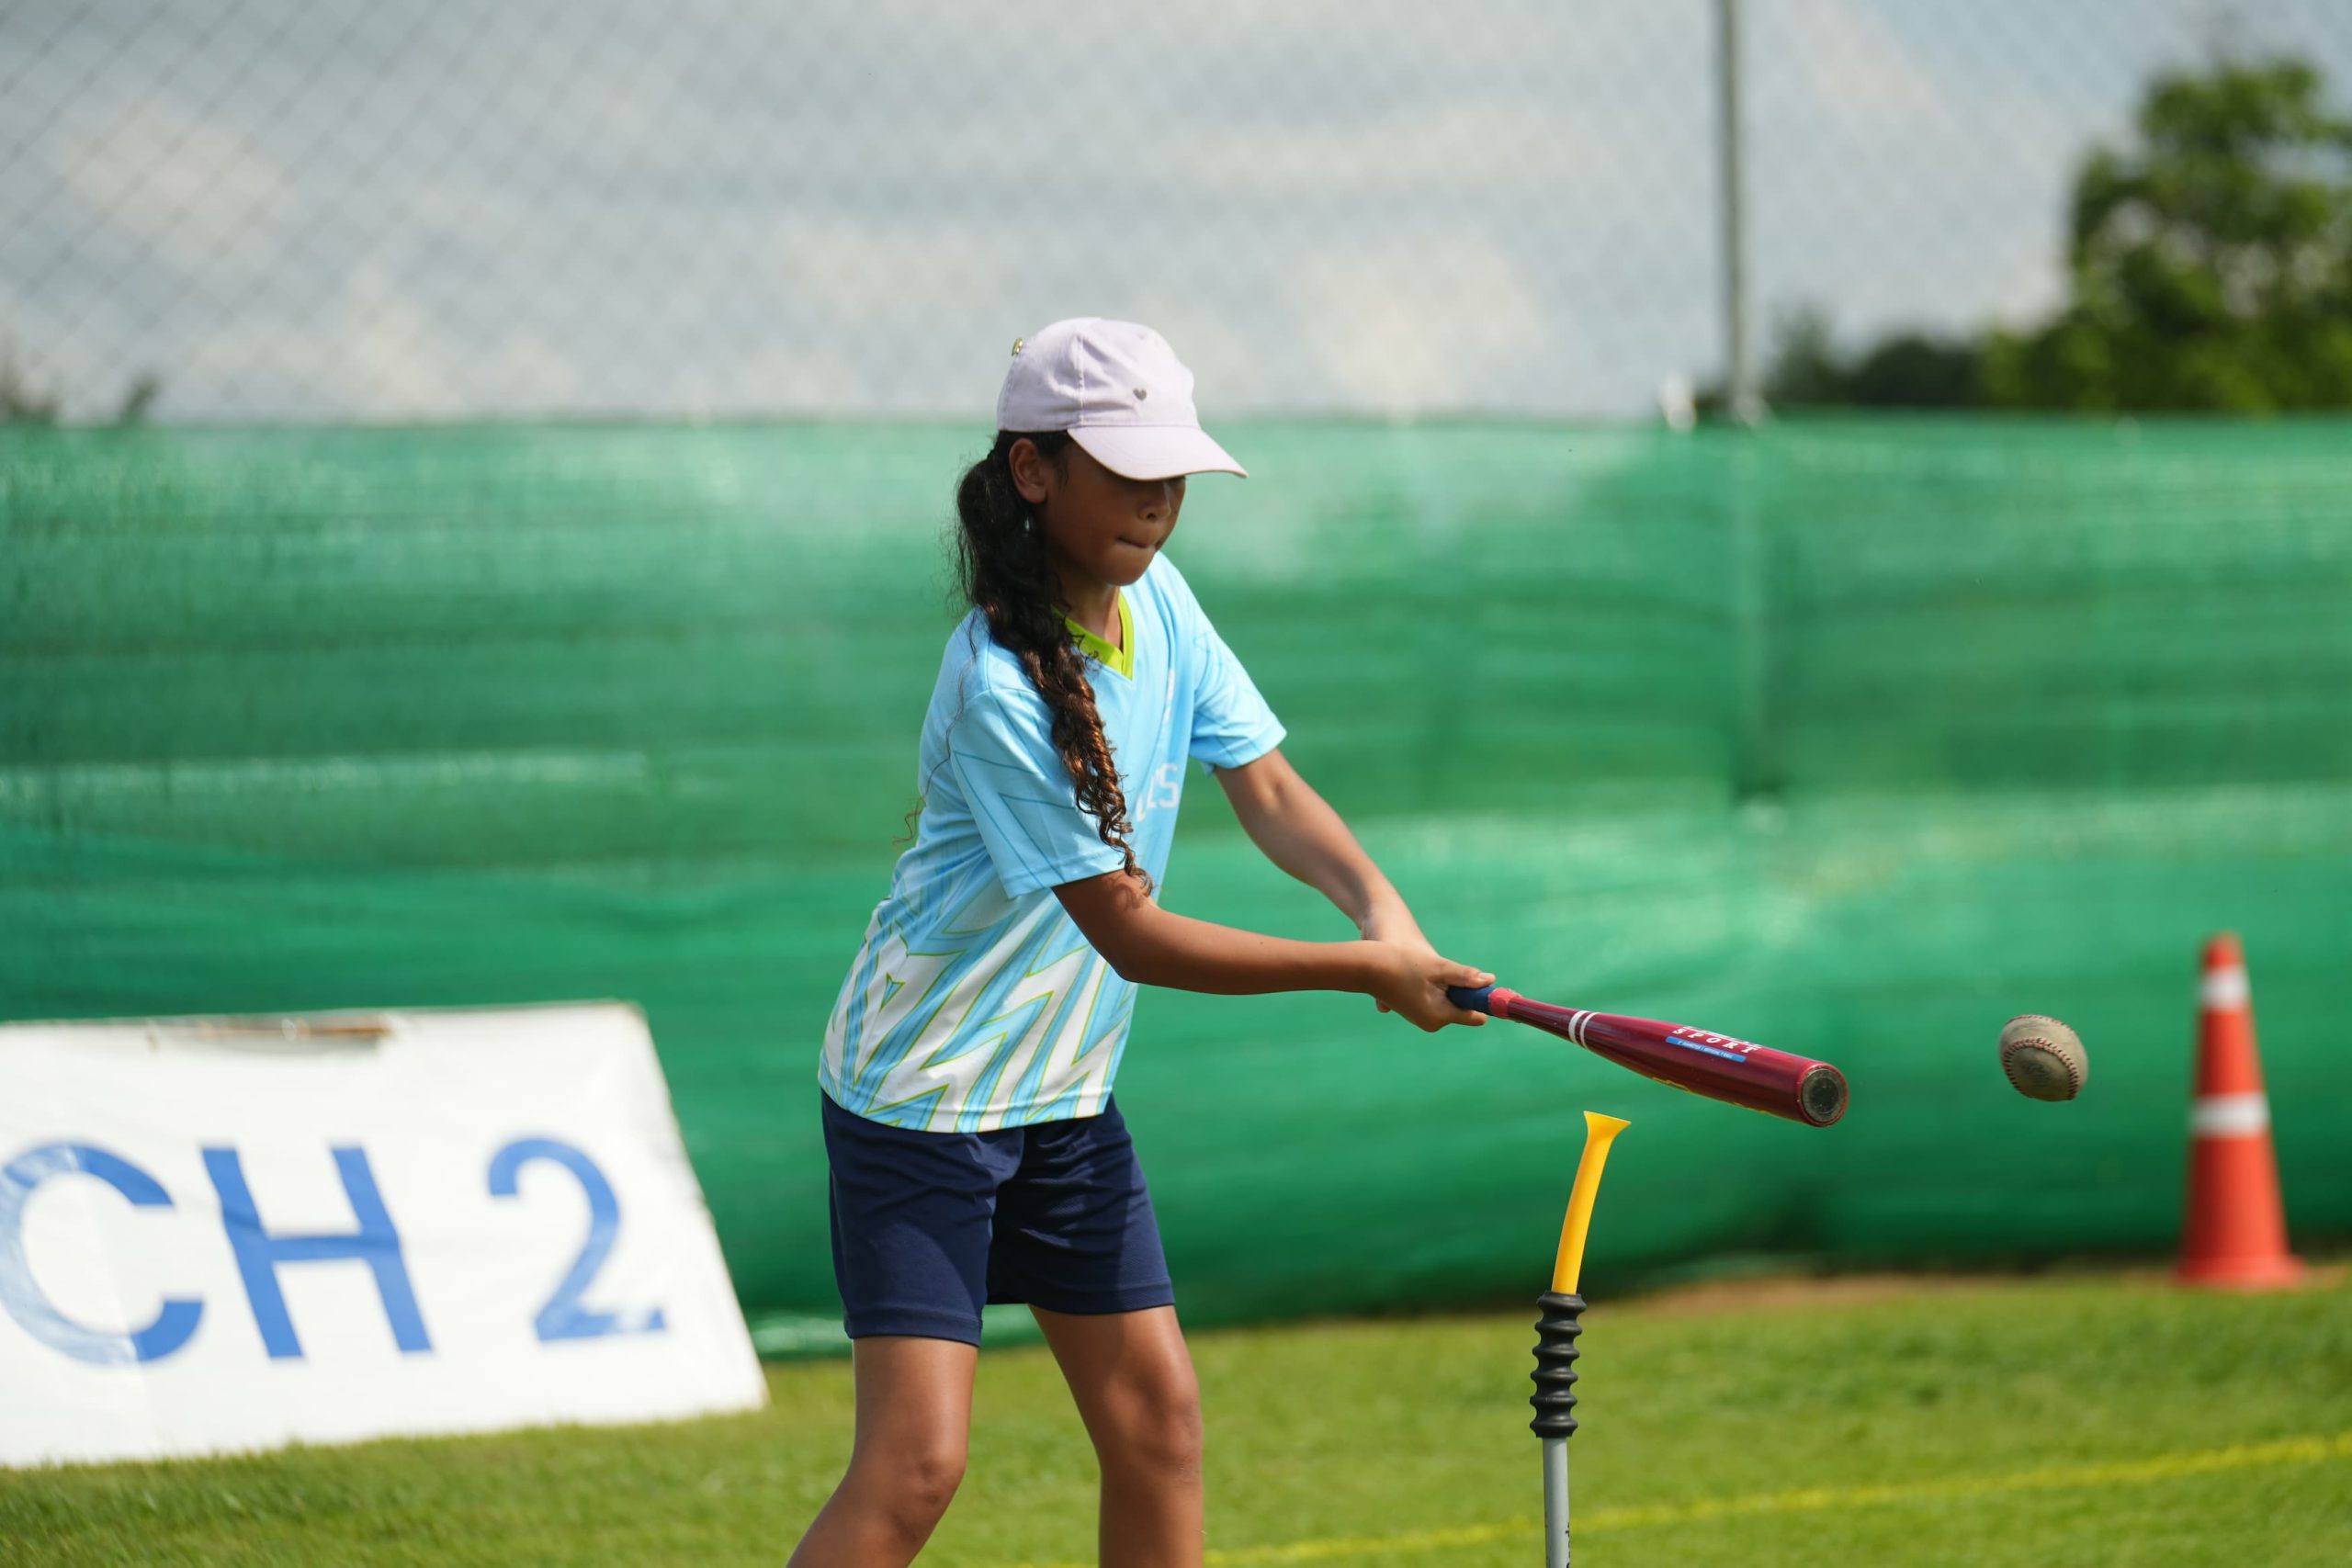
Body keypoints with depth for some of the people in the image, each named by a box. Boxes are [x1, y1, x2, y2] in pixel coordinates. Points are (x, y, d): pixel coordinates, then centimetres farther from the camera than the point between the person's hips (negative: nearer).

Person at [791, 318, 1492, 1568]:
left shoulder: (1155, 597, -1)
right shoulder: (1001, 693, -26)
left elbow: (1265, 786, 4)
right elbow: (1132, 939, -23)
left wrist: (1382, 905, -16)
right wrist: (1365, 972, -22)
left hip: (1066, 1092, 8)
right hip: (924, 1096, -8)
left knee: (1155, 1417, 7)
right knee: (915, 1462, -16)